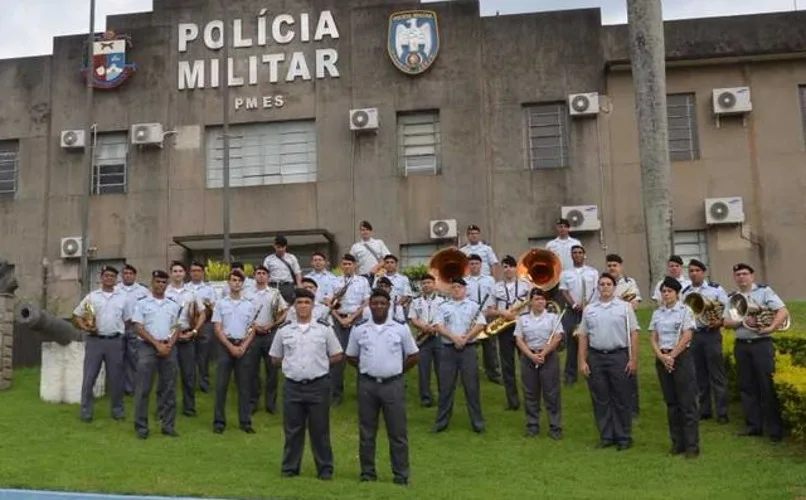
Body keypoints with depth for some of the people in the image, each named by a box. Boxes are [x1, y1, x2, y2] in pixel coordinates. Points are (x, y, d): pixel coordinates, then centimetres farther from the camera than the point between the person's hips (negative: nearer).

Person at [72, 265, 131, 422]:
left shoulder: (123, 297, 8)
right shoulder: (91, 296, 5)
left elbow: (128, 320, 12)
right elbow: (76, 315, 7)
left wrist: (123, 335, 3)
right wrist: (85, 327, -8)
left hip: (115, 341, 1)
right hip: (94, 340, -1)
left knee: (116, 377, 7)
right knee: (89, 377, 2)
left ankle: (117, 409, 17)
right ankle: (86, 410, 10)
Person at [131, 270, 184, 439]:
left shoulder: (174, 304, 10)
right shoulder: (142, 303, 0)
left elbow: (177, 328, 10)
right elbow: (139, 328, -5)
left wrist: (169, 344, -6)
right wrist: (157, 344, -11)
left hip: (169, 348, 3)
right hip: (148, 347, -3)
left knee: (168, 388, 6)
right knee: (143, 388, -2)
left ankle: (168, 425, 13)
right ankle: (141, 426, 4)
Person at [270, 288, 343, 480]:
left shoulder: (324, 329, 2)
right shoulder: (284, 330, 5)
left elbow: (337, 356, 6)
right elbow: (275, 358, 13)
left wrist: (319, 363, -1)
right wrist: (292, 363, 3)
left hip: (318, 385, -1)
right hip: (292, 385, 1)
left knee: (320, 429, 4)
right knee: (292, 429, 8)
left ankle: (325, 468, 14)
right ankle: (290, 468, 19)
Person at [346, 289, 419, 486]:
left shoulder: (401, 329, 1)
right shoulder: (359, 330, 3)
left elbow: (413, 356, 8)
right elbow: (351, 357, 14)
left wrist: (397, 369, 4)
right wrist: (367, 367, 6)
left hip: (393, 384, -1)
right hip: (367, 384, 1)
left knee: (397, 432, 2)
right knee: (367, 431, 8)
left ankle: (401, 474, 9)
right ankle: (367, 472, 19)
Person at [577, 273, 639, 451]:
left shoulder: (624, 307, 1)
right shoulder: (589, 310, 9)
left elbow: (633, 334, -2)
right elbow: (583, 336, 9)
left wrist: (633, 360, -8)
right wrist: (582, 361, 3)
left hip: (619, 356, -3)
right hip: (595, 357, 3)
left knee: (622, 399, 3)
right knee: (600, 400, 8)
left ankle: (624, 437, 13)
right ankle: (606, 437, 17)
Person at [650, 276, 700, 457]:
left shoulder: (685, 310, -3)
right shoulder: (657, 313, 10)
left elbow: (686, 337, -10)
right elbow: (654, 339, 7)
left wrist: (672, 356, -13)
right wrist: (662, 356, -9)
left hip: (681, 358, -5)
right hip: (662, 360, 5)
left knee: (687, 402, -4)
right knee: (671, 403, 9)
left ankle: (692, 445, -1)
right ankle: (677, 443, 16)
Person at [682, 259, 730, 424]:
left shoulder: (715, 288, -2)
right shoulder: (685, 293, 8)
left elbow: (728, 309, -3)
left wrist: (720, 322, -19)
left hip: (711, 334, -4)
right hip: (692, 335, 4)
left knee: (717, 374, -1)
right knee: (699, 375, 11)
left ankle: (722, 412, 4)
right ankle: (704, 410, 20)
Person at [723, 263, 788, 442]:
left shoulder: (764, 291, -2)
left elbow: (783, 311, -9)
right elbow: (726, 322, 5)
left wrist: (770, 328, -21)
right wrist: (743, 322, -13)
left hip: (762, 344, -5)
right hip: (741, 346, 5)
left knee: (767, 386, -4)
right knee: (747, 387, 8)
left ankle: (775, 428, 2)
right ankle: (753, 425, 16)